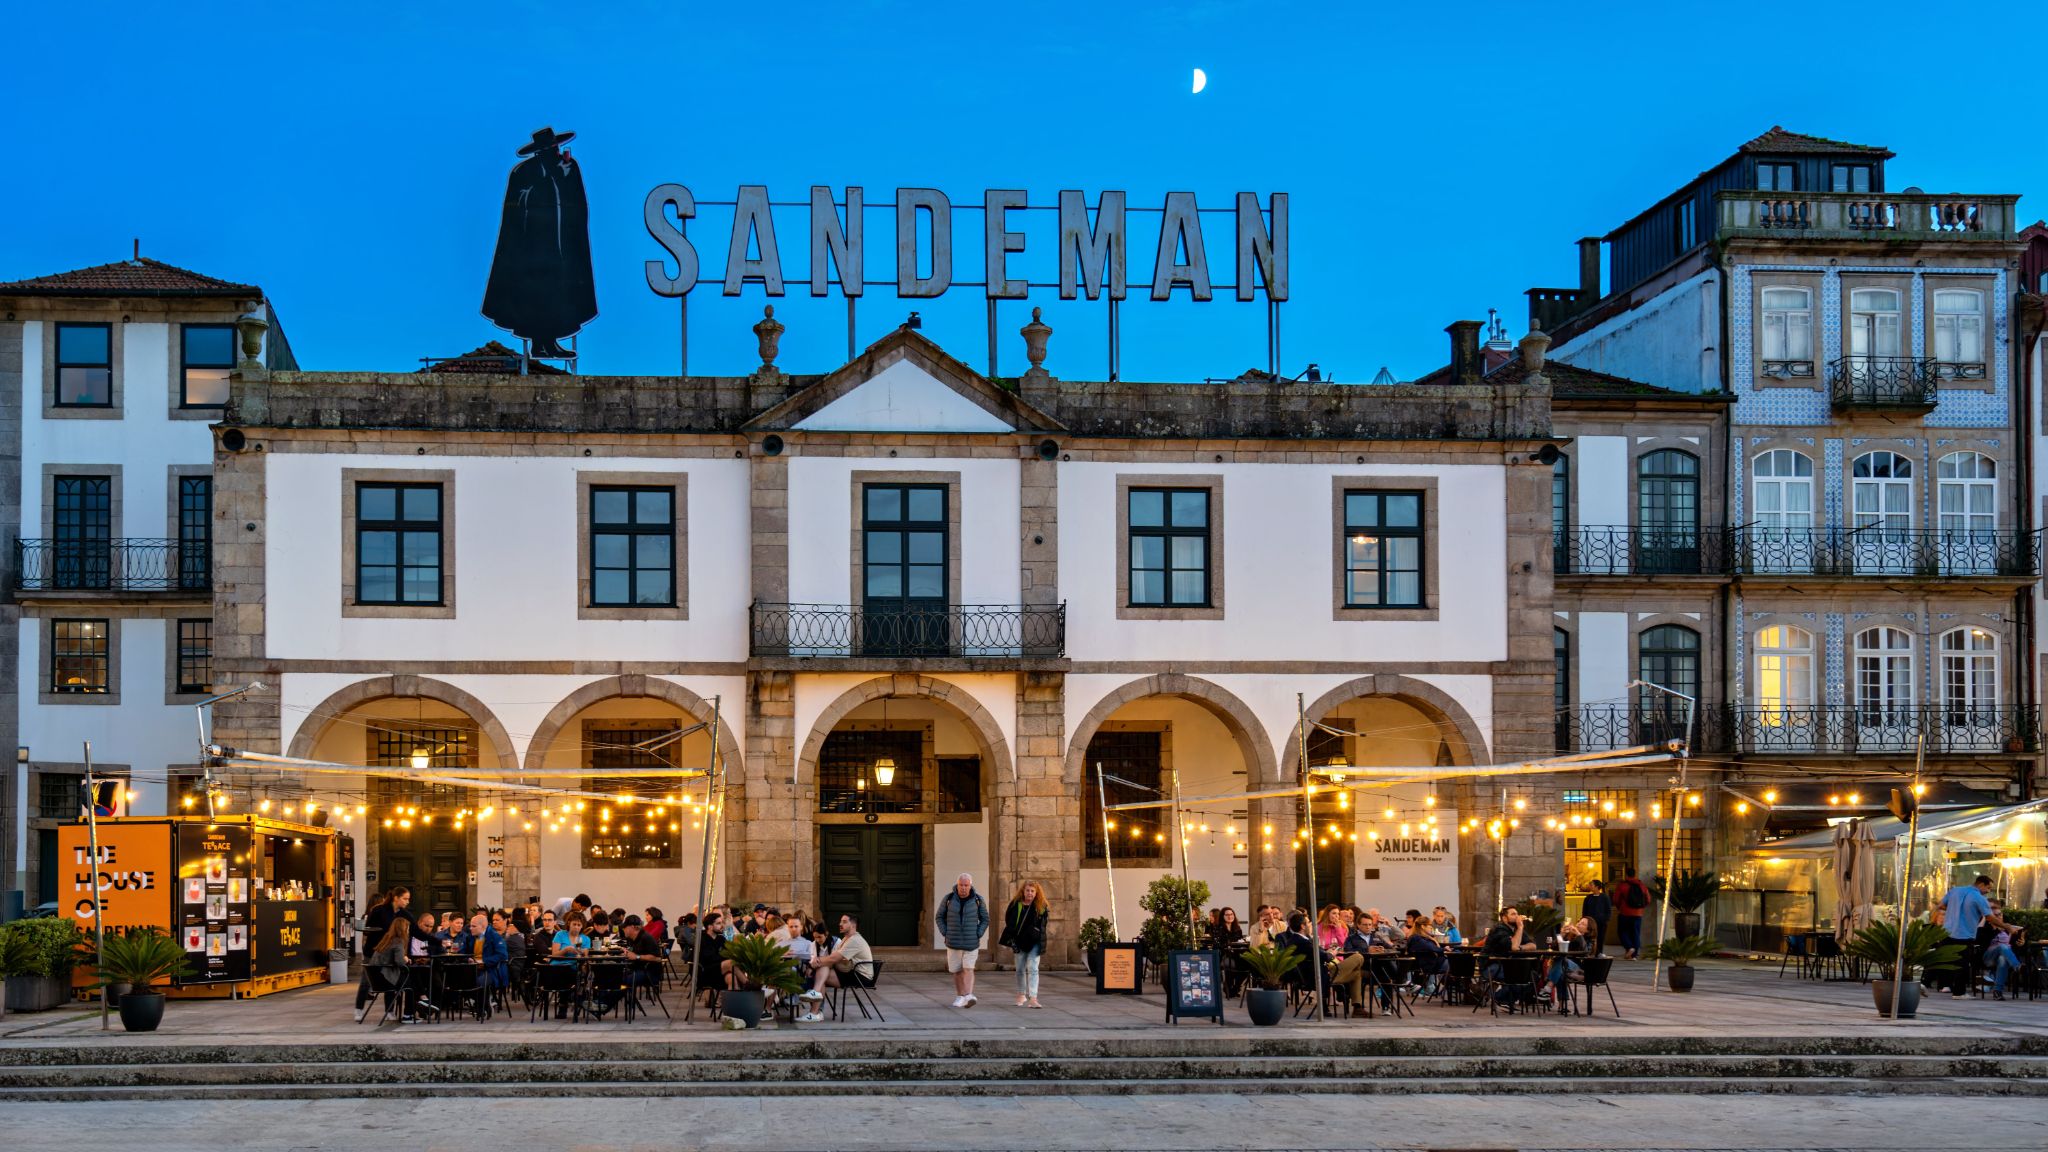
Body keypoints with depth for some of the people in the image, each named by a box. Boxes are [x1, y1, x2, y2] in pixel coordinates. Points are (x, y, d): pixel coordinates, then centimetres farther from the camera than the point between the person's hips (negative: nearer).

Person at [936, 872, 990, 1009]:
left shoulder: (978, 899, -2)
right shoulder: (949, 899, -1)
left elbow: (985, 919, 7)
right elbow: (939, 917, 9)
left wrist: (978, 934, -4)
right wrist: (945, 934, -1)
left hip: (971, 942, -2)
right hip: (953, 941, 2)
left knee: (968, 968, -13)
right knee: (956, 970, 5)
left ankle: (969, 996, -25)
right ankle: (960, 997, 17)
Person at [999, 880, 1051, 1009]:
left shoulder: (1041, 907, -3)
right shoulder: (1015, 905, -3)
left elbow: (1042, 926, 0)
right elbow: (1009, 924, 1)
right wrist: (1010, 941, -4)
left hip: (1034, 943, -2)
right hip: (1020, 942, 2)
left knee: (1032, 968, -11)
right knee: (1020, 969, 13)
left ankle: (1033, 998, -17)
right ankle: (1021, 996, 31)